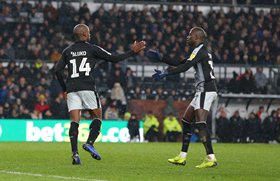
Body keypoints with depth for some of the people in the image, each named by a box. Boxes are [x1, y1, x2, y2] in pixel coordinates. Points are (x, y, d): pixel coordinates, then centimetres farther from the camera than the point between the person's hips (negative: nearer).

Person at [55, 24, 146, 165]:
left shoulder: (67, 51, 12)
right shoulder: (92, 49, 1)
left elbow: (58, 70, 8)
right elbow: (113, 58, 2)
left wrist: (64, 88, 18)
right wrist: (132, 52, 11)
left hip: (71, 89, 4)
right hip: (87, 88, -4)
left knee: (74, 121, -1)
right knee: (97, 116, 10)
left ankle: (74, 153, -13)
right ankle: (89, 143, -10)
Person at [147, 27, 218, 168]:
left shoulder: (200, 50, -10)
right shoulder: (201, 51, 21)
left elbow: (185, 67, -23)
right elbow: (178, 63, 27)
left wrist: (166, 72, -21)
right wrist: (160, 57, 27)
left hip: (205, 90, -11)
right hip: (203, 91, 11)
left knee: (200, 122, -20)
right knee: (186, 120, 14)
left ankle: (211, 158, -28)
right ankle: (182, 157, 17)